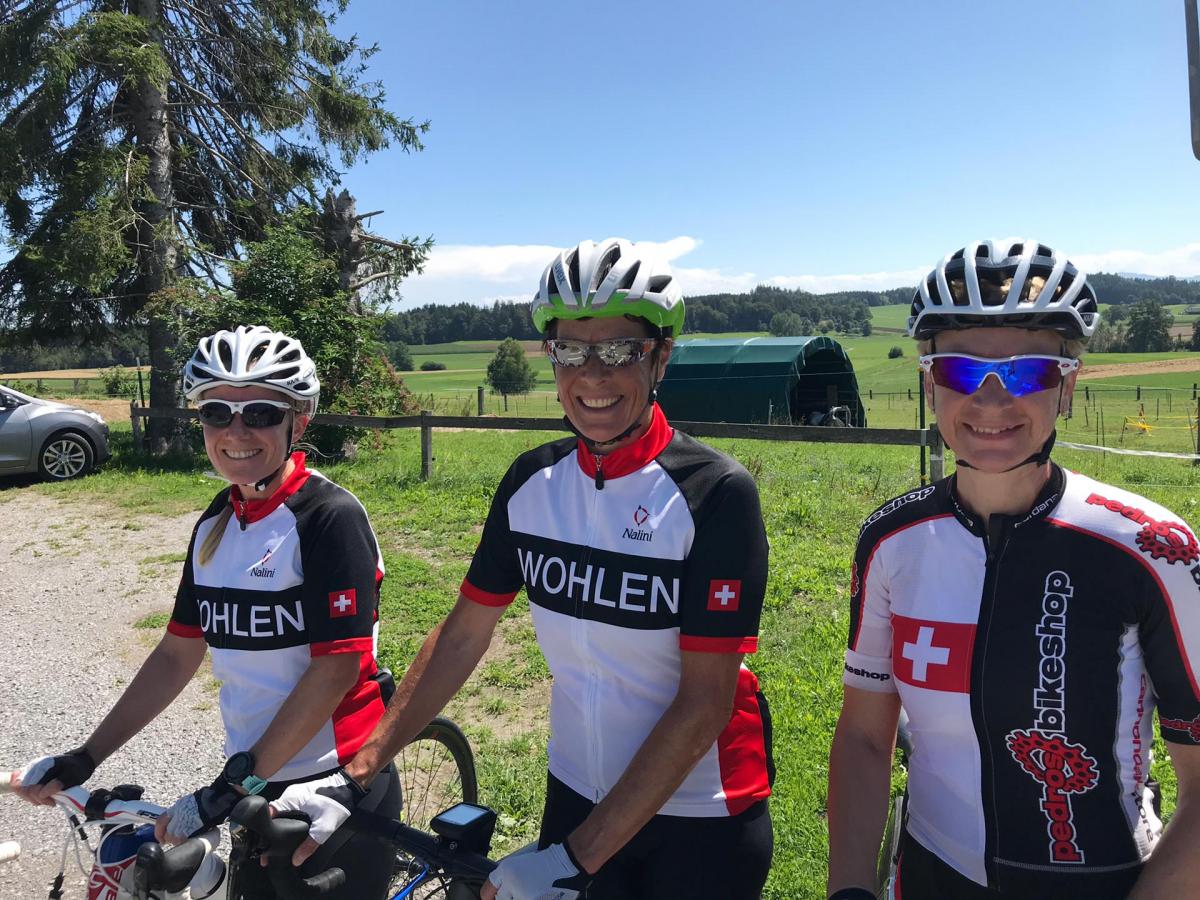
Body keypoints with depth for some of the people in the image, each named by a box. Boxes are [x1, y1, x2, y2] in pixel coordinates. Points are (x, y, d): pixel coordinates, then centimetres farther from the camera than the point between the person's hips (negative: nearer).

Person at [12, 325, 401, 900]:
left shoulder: (330, 517, -18)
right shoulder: (215, 525, 4)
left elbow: (336, 666, -22)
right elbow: (177, 655, 10)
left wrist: (234, 785, -20)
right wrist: (84, 758, 7)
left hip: (340, 788, -6)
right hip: (257, 790, 6)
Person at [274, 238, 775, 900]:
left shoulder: (716, 493, -20)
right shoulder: (532, 481, -6)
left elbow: (705, 700, -21)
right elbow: (463, 634, 0)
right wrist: (354, 776, -4)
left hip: (701, 823, -3)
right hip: (576, 794, 4)